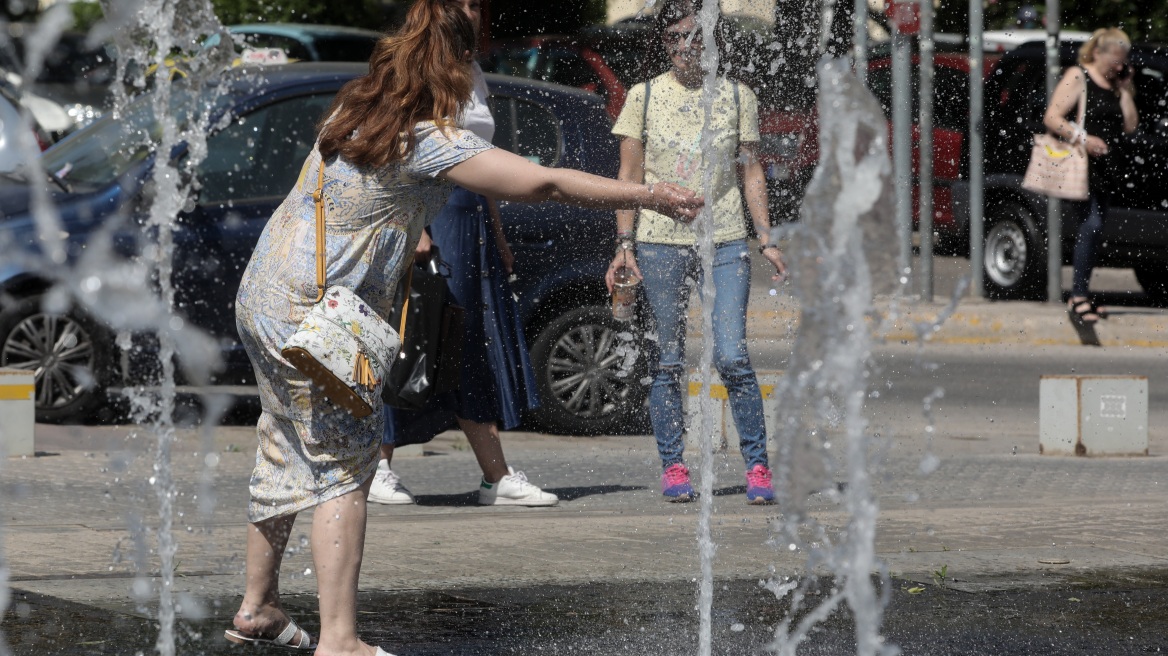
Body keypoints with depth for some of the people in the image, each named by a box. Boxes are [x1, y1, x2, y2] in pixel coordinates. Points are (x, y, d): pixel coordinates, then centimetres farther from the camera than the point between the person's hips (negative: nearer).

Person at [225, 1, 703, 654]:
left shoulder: (356, 109, 7)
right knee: (344, 465, -6)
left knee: (287, 453, 19)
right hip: (314, 315, -9)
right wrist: (652, 197, -15)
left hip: (263, 298, 9)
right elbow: (544, 183, -21)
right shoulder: (430, 141, -19)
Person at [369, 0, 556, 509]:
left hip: (472, 219, 8)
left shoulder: (473, 74, 17)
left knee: (478, 351, 4)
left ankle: (498, 478, 2)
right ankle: (378, 467, 5)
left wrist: (498, 236, 20)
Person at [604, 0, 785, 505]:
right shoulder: (645, 97, 5)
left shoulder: (737, 97, 8)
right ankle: (672, 468, 10)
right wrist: (624, 244, -2)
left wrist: (766, 239, 3)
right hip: (660, 241, 0)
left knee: (732, 358, -9)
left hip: (725, 240, 0)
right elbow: (629, 175, 6)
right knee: (670, 362, 2)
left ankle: (757, 468, -4)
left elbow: (751, 171, 11)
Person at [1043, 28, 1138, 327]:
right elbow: (1052, 118, -12)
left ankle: (1079, 296, 17)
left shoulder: (1115, 85, 18)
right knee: (1092, 224, -19)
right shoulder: (1078, 77, -5)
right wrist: (1083, 138, -23)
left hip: (1104, 167, 8)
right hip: (1080, 164, -8)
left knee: (1092, 229, 10)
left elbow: (1130, 126, 13)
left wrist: (1125, 89, 6)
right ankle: (1079, 296, -21)